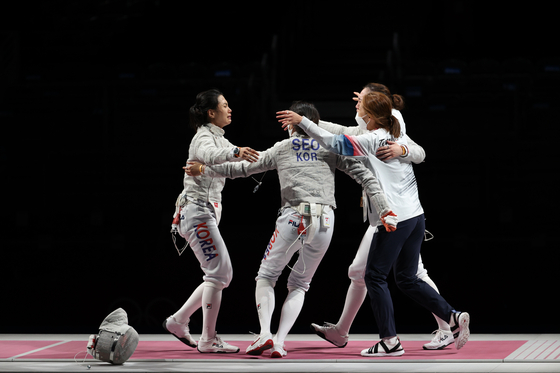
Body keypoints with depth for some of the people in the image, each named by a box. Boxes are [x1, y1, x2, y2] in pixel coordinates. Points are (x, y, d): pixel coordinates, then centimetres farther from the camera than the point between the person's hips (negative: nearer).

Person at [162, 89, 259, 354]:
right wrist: (234, 152, -51)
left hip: (207, 213, 10)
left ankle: (178, 321, 15)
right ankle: (208, 340, -11)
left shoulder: (219, 139, 20)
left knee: (222, 275, 10)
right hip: (197, 210, -10)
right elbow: (210, 155, -33)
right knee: (219, 273, -13)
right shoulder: (204, 137, -10)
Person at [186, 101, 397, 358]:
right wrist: (384, 210, 2)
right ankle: (279, 342, 0)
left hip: (293, 219, -1)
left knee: (266, 277, 16)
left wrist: (205, 169, 36)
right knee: (298, 285, 18)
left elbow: (244, 168, 23)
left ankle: (264, 334, -7)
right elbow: (363, 174, 5)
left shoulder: (281, 148, 16)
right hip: (325, 222, 1)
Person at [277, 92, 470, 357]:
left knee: (375, 276, 2)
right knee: (407, 279, 15)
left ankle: (390, 341, 1)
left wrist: (301, 121, -11)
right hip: (415, 215, 8)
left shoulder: (372, 140, -10)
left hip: (395, 220, -8)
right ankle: (454, 318, 6)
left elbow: (333, 142, -15)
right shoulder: (398, 138, 13)